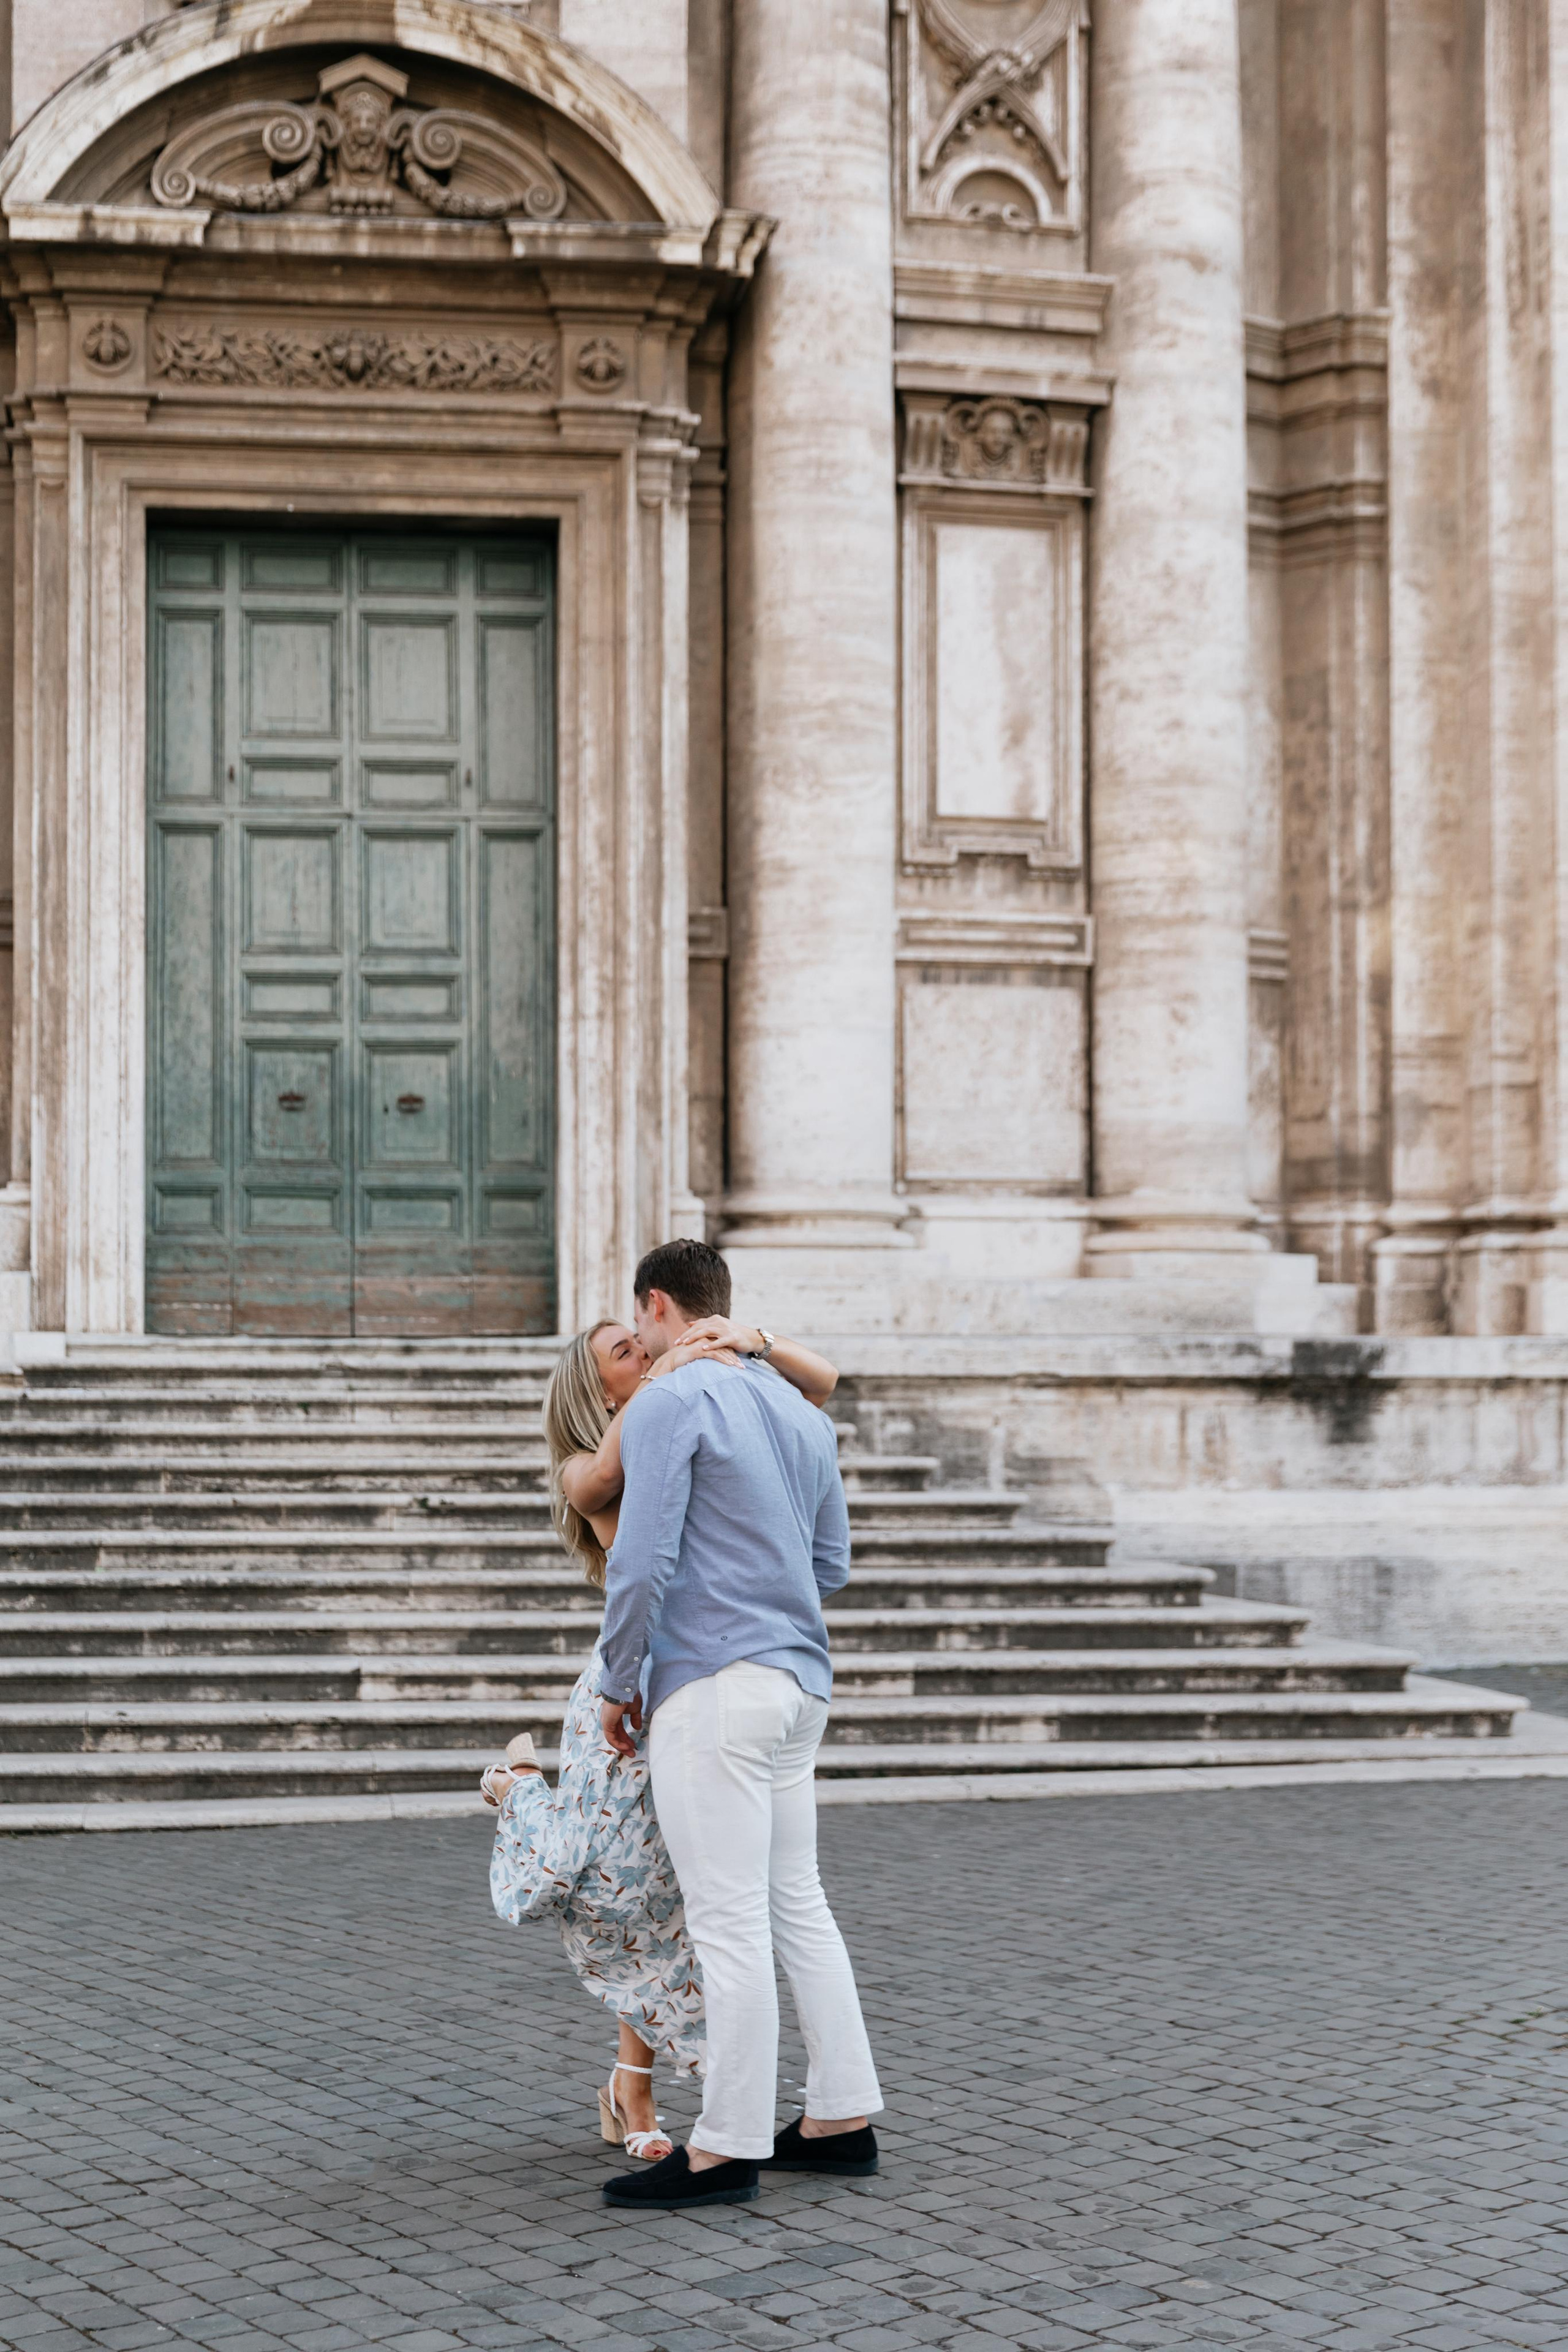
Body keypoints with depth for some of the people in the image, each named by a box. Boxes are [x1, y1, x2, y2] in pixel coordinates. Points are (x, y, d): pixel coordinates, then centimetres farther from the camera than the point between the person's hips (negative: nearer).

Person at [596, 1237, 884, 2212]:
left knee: (729, 1920, -6)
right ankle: (842, 2117, 18)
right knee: (796, 1903, 14)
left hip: (712, 1687, -8)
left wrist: (619, 1684, -5)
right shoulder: (804, 1412, 15)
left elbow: (643, 1562, -16)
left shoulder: (669, 1404, -10)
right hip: (799, 1681, 9)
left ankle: (729, 2148, -2)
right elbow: (830, 1564, 21)